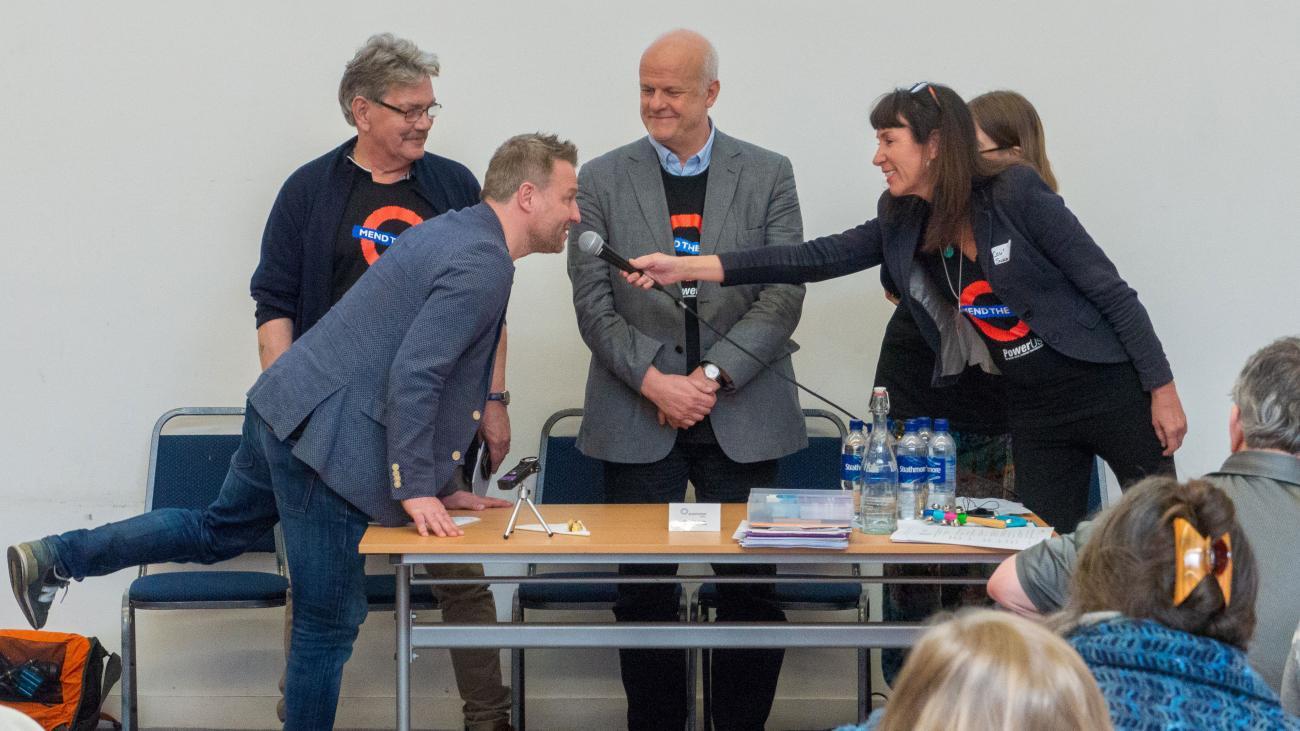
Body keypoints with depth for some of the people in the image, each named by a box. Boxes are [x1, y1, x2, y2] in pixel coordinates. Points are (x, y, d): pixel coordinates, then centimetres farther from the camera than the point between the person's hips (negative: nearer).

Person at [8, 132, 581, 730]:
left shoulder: (450, 232, 15)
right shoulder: (483, 266, -17)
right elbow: (412, 378, -25)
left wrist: (436, 487, 21)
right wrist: (416, 489, -18)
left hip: (284, 411, 10)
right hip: (325, 442, -10)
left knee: (219, 531, 27)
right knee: (329, 623, 2)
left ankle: (53, 559, 30)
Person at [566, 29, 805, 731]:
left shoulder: (768, 175, 5)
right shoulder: (602, 180, 5)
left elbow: (783, 296, -2)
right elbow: (593, 303, 0)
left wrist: (712, 374, -12)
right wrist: (654, 381, -13)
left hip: (742, 417, 0)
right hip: (637, 421, 0)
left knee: (750, 587, 2)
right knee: (645, 591, 3)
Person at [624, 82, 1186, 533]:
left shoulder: (1014, 194, -14)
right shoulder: (902, 225, 3)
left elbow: (1108, 289, -12)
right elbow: (819, 258, -2)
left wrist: (1162, 390, -13)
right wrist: (687, 268, -9)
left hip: (1108, 389, -5)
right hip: (1033, 410, 6)